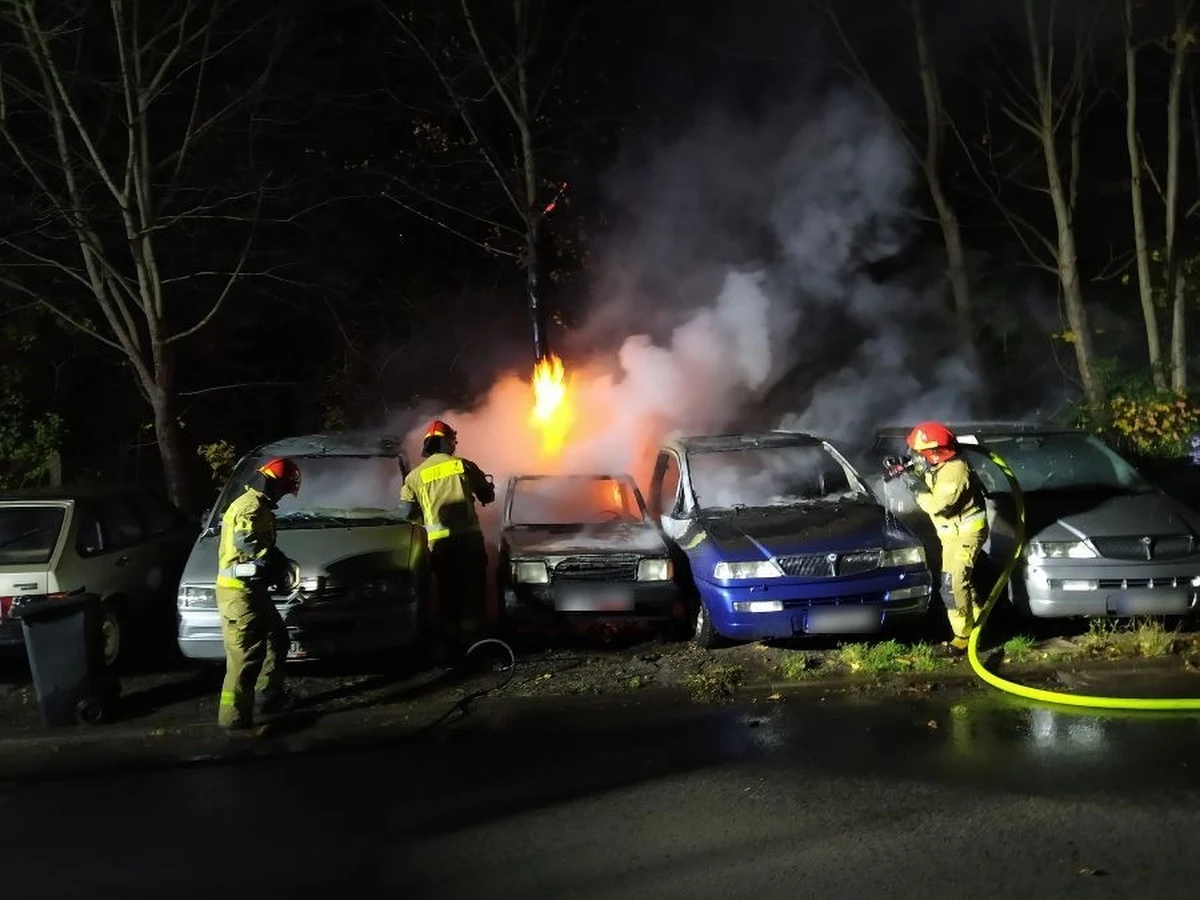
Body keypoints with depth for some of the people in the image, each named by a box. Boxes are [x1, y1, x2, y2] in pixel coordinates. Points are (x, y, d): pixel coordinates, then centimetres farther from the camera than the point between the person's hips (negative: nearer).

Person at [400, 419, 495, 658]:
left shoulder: (415, 476, 6)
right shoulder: (463, 465, 3)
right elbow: (487, 496, 11)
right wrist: (489, 485, 33)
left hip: (438, 542, 2)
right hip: (468, 538, -2)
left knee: (447, 593, 12)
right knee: (473, 591, 8)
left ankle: (445, 643, 12)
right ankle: (470, 636, 5)